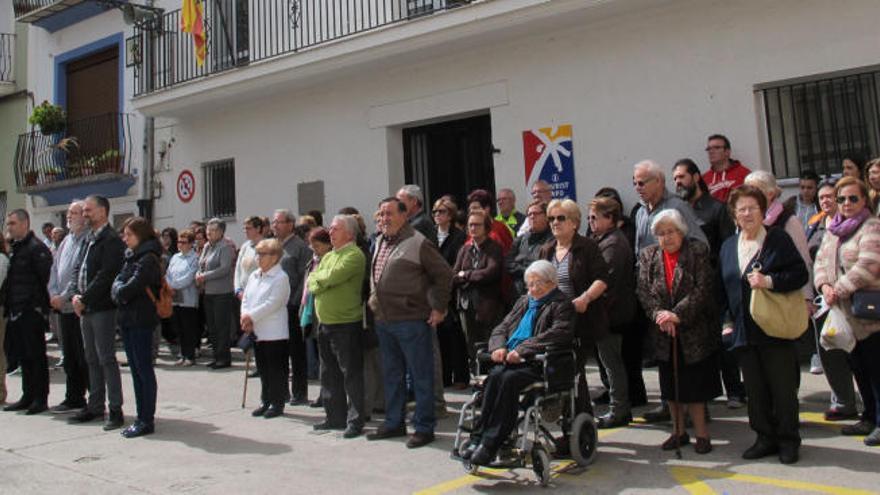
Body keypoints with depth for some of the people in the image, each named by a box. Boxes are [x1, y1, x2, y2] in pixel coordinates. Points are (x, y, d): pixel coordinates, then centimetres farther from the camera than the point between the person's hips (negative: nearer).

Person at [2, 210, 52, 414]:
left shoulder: (37, 248, -11)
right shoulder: (15, 248, 16)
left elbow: (46, 279, -16)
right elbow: (11, 280, 21)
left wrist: (39, 305, -15)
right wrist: (8, 305, 14)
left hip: (32, 312, -9)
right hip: (16, 312, 9)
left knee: (36, 355, -1)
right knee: (22, 355, 13)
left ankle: (40, 398, 6)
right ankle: (28, 397, 21)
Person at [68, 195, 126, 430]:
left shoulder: (111, 240, -11)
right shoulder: (88, 239, 17)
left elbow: (106, 275, -19)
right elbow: (78, 270, 15)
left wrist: (84, 299, -15)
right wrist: (75, 294, -1)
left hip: (103, 308, -9)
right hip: (86, 308, 9)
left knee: (106, 359, -5)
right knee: (92, 360, 14)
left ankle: (116, 409, 1)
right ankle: (95, 406, 23)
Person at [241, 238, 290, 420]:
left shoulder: (280, 278, -11)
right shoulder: (253, 276, 13)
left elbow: (272, 304, -18)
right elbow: (246, 299, 11)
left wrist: (252, 317, -17)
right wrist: (245, 317, -6)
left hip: (274, 333, -7)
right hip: (257, 331, 7)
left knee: (276, 370, 2)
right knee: (263, 369, 15)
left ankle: (277, 403, 11)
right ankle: (265, 401, 25)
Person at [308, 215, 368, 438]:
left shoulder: (354, 255, -11)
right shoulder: (328, 256, 16)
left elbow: (333, 276, -23)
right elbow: (312, 283, 10)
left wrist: (319, 278, -3)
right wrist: (324, 281, -11)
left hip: (347, 323, -9)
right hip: (325, 323, 9)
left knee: (351, 373, -1)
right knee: (329, 373, 15)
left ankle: (355, 420, 8)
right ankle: (335, 417, 26)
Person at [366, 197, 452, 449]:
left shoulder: (418, 243, -11)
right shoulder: (379, 242, 13)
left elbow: (444, 274, -10)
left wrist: (438, 308, -10)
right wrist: (374, 299, 18)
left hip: (411, 320, -8)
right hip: (383, 321, 8)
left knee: (421, 376, 2)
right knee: (391, 374, 17)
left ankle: (424, 428, 11)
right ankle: (394, 423, 30)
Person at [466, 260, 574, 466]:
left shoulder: (562, 305, 6)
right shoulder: (523, 302, 28)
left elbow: (558, 334, -13)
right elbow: (501, 328, 24)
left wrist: (522, 350, -19)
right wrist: (498, 347, -1)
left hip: (538, 364, -6)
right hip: (510, 360, 6)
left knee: (509, 379, -32)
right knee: (493, 377, -26)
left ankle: (491, 444, -30)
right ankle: (480, 438, -28)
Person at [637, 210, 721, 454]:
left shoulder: (698, 252, -5)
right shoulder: (648, 256, 6)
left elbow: (702, 289, -13)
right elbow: (644, 291, -1)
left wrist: (677, 315, -21)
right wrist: (659, 313, -18)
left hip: (694, 332, -3)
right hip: (664, 333, 4)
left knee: (694, 386, 2)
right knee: (671, 387, 12)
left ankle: (702, 433, 15)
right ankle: (678, 431, 25)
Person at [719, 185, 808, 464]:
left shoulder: (779, 239, -1)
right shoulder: (728, 247, 13)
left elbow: (800, 274, -7)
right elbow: (724, 287, 16)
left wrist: (768, 281, -21)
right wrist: (727, 320, 9)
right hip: (744, 332, 4)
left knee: (783, 387, 4)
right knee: (754, 389, 9)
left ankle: (788, 440, 18)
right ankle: (765, 438, 22)